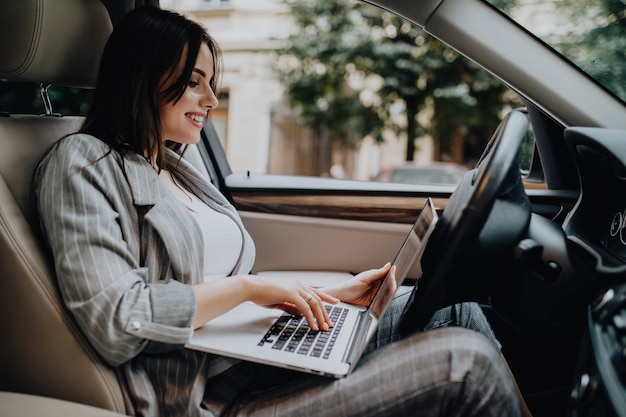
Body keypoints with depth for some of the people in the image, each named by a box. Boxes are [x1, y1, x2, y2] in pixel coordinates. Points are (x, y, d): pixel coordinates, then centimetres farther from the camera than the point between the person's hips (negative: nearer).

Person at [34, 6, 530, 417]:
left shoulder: (177, 170, 19)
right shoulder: (82, 162, -6)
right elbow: (115, 322, -18)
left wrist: (330, 295, 9)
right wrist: (248, 286, -12)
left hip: (257, 357, 8)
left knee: (454, 309, 0)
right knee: (464, 362, -19)